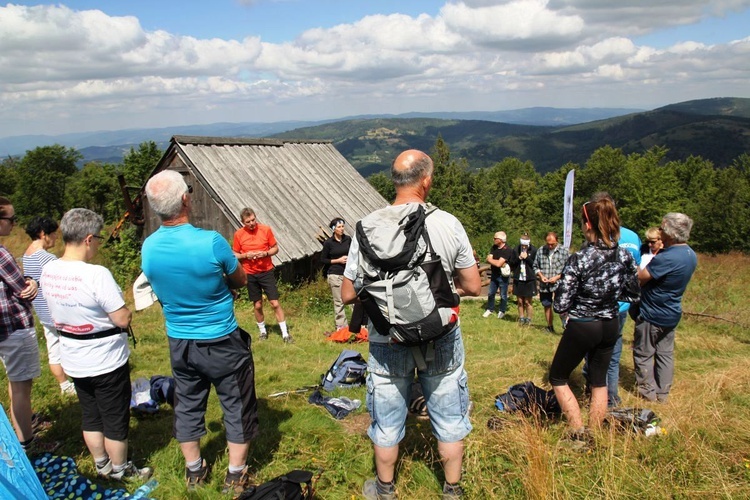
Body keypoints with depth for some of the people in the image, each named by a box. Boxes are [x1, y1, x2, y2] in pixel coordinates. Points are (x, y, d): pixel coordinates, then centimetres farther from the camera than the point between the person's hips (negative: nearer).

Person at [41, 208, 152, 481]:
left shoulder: (48, 271, -4)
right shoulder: (97, 274, -28)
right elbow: (123, 319, -24)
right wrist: (125, 310, -3)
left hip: (73, 362, 7)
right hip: (106, 362, -7)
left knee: (90, 416, 22)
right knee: (116, 420, 12)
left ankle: (102, 466, 38)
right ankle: (120, 470, 30)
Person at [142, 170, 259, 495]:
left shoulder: (148, 248, -9)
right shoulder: (211, 242, -24)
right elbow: (241, 281, -7)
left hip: (179, 342, 5)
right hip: (221, 342, -5)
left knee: (187, 406, 20)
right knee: (237, 407, 13)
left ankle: (194, 471, 37)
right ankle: (235, 476, 25)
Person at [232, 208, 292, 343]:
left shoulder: (266, 230, -7)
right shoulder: (238, 234, -5)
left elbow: (275, 248, 2)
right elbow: (234, 254, 4)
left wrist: (265, 253, -18)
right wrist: (245, 255, -16)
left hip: (266, 272, -1)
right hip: (250, 274, 1)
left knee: (275, 303, -4)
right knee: (257, 305, 10)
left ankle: (285, 334, 3)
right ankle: (263, 331, 29)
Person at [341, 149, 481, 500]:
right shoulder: (448, 224, -12)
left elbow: (348, 295, -7)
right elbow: (473, 287, -4)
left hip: (388, 342, 0)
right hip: (441, 339, 0)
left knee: (387, 422, 19)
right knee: (449, 418, 19)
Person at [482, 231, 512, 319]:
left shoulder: (507, 250, -21)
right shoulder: (494, 247, 1)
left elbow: (498, 263, -27)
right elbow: (489, 259, -7)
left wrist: (491, 260, -9)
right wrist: (499, 263, -21)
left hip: (503, 276, -6)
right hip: (494, 275, 6)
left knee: (503, 295, 7)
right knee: (491, 293, 15)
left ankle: (502, 311, 24)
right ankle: (490, 309, 31)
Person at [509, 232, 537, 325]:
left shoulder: (534, 250, -7)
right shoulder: (516, 250, 1)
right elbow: (511, 264, 3)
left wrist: (527, 258, -18)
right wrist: (519, 258, -13)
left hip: (529, 280, -3)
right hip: (518, 279, 3)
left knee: (527, 302, 3)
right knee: (520, 301, 10)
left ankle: (528, 319, 16)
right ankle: (521, 318, 23)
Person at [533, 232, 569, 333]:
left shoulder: (564, 251, -6)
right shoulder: (540, 251, 4)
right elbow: (535, 266, 12)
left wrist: (557, 277, -14)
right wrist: (541, 275, -4)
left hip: (559, 285, -4)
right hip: (544, 285, 4)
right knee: (547, 306, 16)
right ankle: (550, 327, 31)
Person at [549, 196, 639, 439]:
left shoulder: (579, 259, -23)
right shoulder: (625, 256, -7)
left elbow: (561, 305, -20)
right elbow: (632, 295, 6)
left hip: (581, 327, -5)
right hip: (610, 326, 6)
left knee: (558, 377, 14)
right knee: (599, 381, 20)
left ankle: (579, 434, 10)